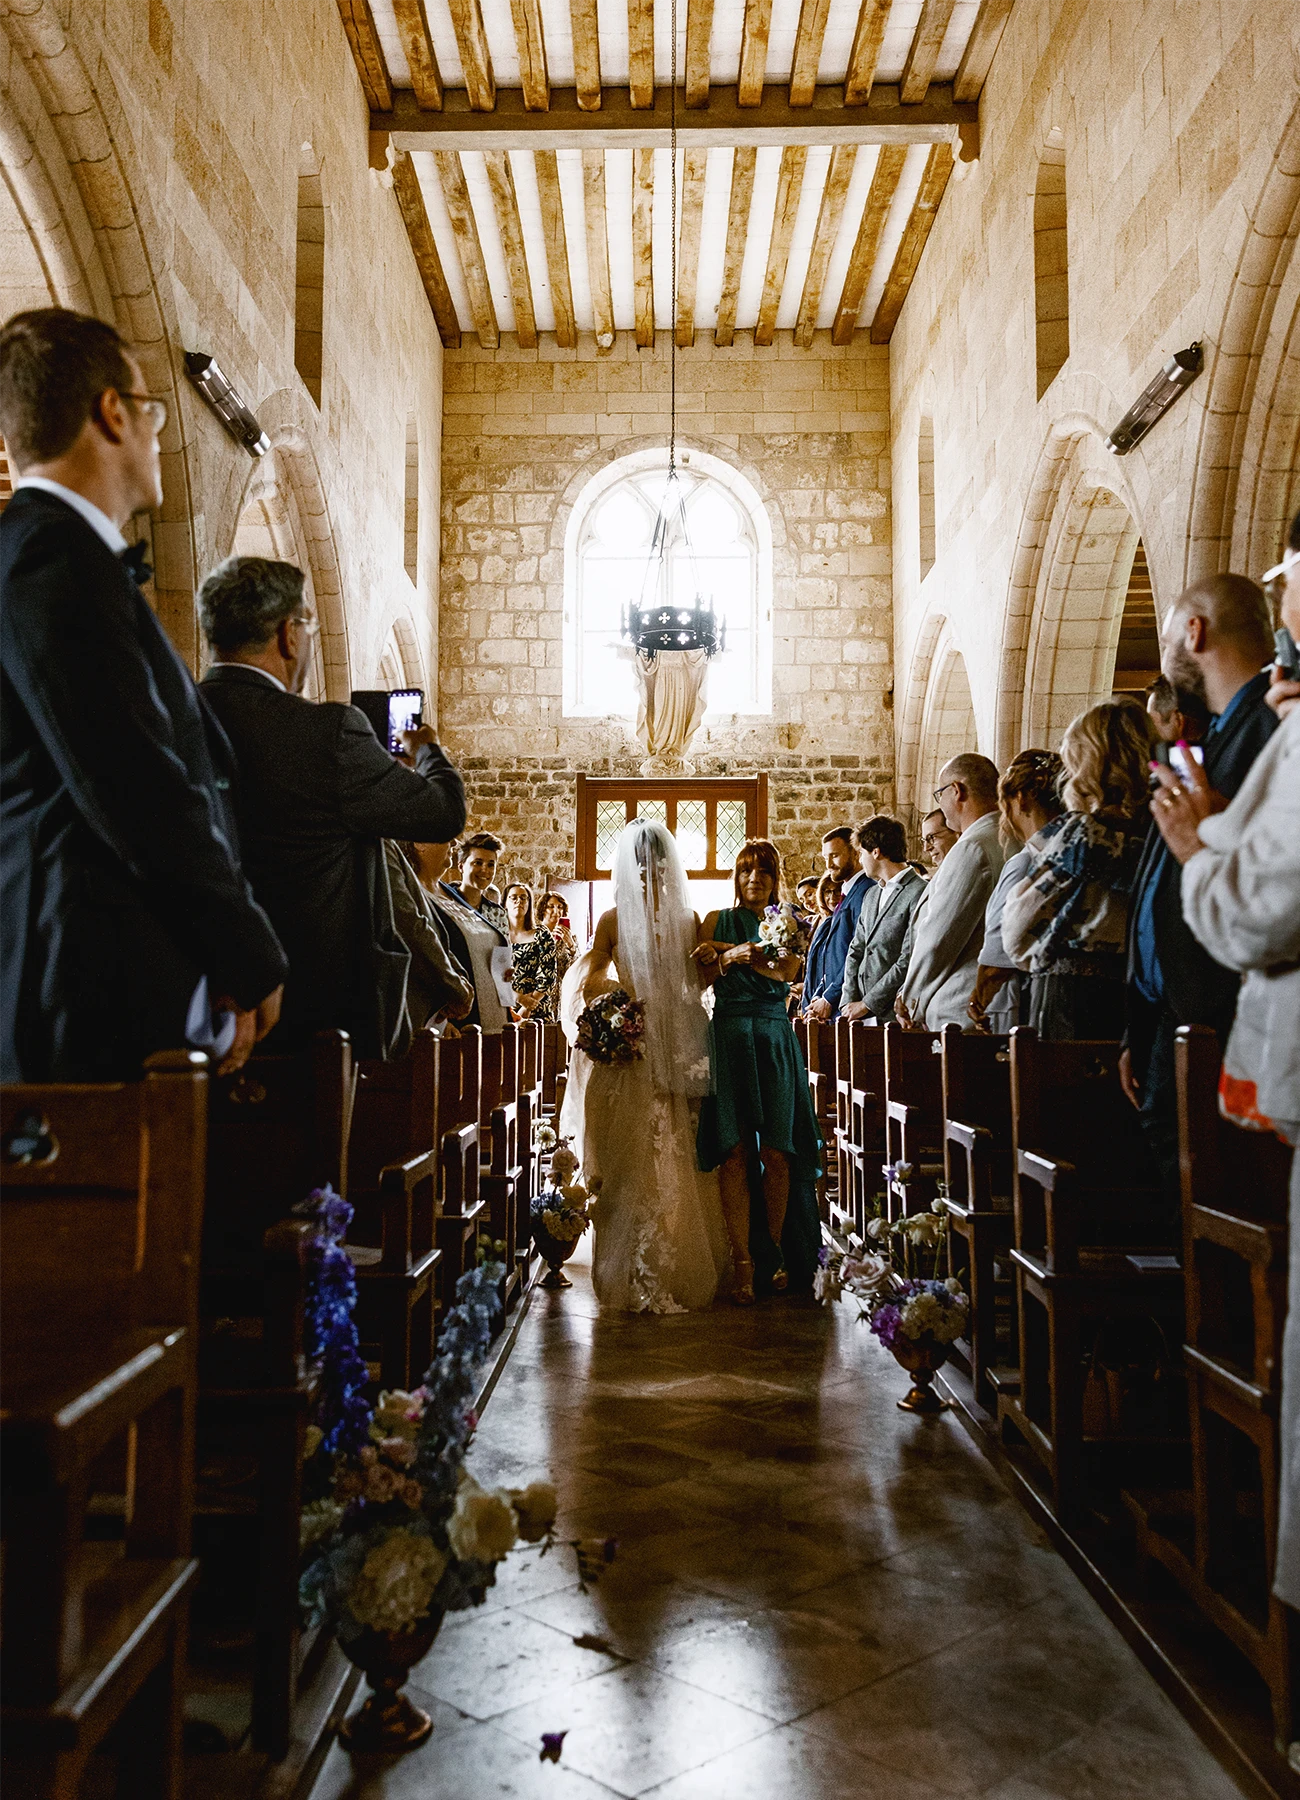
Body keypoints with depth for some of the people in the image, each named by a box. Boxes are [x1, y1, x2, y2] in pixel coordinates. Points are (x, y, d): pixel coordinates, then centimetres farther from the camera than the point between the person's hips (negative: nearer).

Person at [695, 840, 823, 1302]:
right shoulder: (717, 921, 13)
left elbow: (787, 972, -5)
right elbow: (703, 980, 3)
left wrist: (729, 952, -14)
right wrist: (728, 959, -16)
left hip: (775, 1037, 1)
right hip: (729, 1036, -1)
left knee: (776, 1151, -4)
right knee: (735, 1151, -8)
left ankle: (775, 1254, 8)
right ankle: (743, 1260, -9)